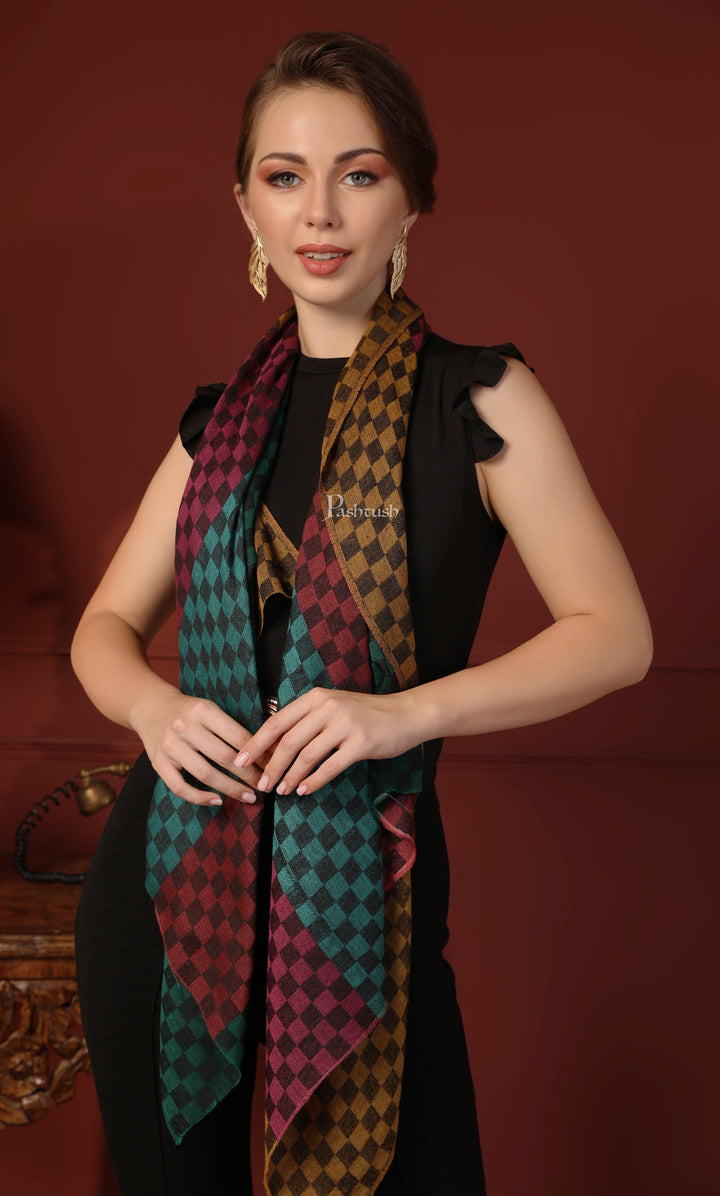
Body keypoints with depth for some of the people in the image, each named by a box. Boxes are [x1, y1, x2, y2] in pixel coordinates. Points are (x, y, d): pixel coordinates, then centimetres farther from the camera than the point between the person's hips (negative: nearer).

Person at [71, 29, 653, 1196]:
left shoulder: (478, 399, -5)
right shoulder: (220, 420, 7)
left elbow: (616, 633, -9)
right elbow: (107, 626, 10)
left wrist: (406, 712, -21)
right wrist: (152, 705, -13)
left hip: (356, 885, -4)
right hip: (169, 873, 4)